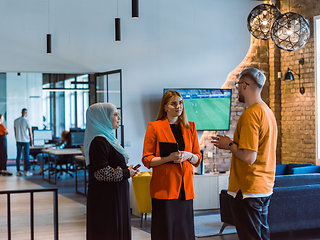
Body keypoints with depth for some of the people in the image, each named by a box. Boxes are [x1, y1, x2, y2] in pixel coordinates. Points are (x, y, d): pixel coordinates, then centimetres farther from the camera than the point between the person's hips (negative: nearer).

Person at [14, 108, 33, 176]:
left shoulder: (16, 121, 4)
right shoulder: (26, 121, -9)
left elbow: (15, 132, 10)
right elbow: (30, 132, -7)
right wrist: (31, 141, 2)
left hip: (18, 141, 4)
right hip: (26, 141, -4)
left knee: (18, 156, 7)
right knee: (26, 156, 0)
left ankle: (18, 171, 9)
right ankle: (26, 171, 2)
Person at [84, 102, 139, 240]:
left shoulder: (108, 138, 16)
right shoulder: (99, 142, -17)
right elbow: (102, 173, -23)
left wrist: (126, 170, 7)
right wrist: (126, 173, -12)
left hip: (114, 197, 10)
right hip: (106, 199, -10)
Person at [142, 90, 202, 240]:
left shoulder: (190, 127, 14)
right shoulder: (154, 127, 1)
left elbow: (198, 159, 15)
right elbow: (147, 160, -2)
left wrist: (188, 156, -7)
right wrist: (169, 158, -17)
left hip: (185, 187, 4)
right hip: (164, 186, -4)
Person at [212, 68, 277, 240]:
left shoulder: (250, 114, -19)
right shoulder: (268, 112, 11)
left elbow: (248, 157, -24)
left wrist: (230, 145, -8)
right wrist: (232, 144, 14)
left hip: (247, 190, -9)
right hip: (265, 187, 9)